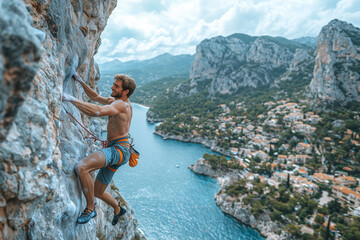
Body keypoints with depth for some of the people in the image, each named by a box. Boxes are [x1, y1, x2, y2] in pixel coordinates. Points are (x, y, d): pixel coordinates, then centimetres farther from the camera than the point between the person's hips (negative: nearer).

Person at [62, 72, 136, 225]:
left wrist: (70, 98, -28)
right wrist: (81, 82, 18)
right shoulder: (116, 100, 16)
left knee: (81, 167, -31)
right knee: (97, 192, 20)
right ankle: (118, 209, 45)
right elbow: (96, 97, 27)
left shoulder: (120, 104, -14)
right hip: (113, 151, 10)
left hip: (119, 149, -10)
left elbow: (97, 111, -32)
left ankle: (90, 209, -14)